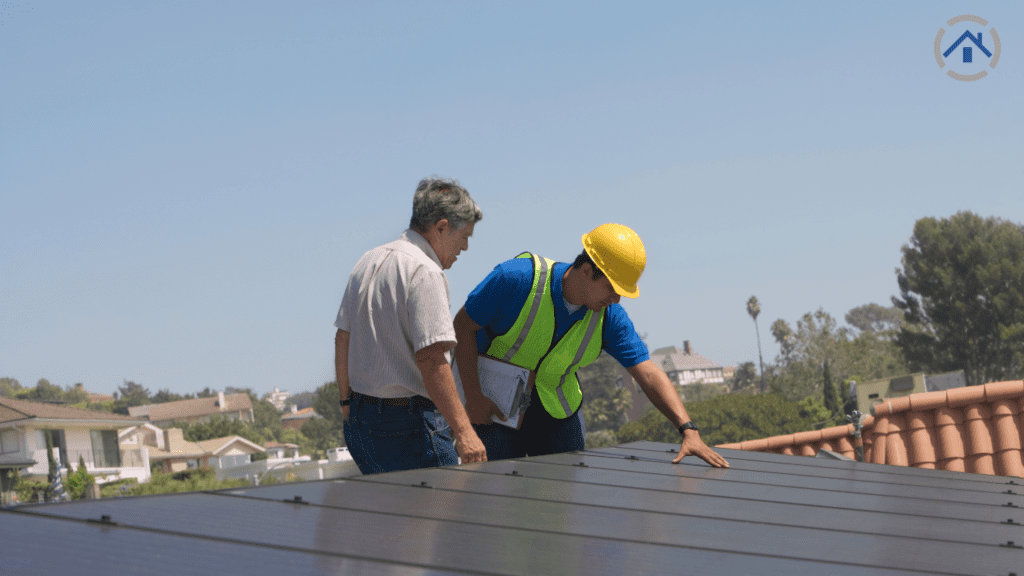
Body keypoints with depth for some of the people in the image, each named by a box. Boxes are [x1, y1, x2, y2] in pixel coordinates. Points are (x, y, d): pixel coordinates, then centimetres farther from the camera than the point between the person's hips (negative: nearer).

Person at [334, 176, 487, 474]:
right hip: (409, 423, -9)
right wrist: (462, 430, -25)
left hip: (361, 418, 9)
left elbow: (343, 339, 19)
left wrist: (347, 403, 28)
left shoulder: (368, 262, 13)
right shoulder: (425, 273, -15)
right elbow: (430, 358, -23)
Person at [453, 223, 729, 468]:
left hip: (556, 410, 4)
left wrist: (688, 430, -28)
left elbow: (649, 374, -15)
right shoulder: (517, 280, -23)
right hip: (495, 408, -4)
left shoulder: (609, 318, -11)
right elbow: (463, 326, -14)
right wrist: (473, 398, -18)